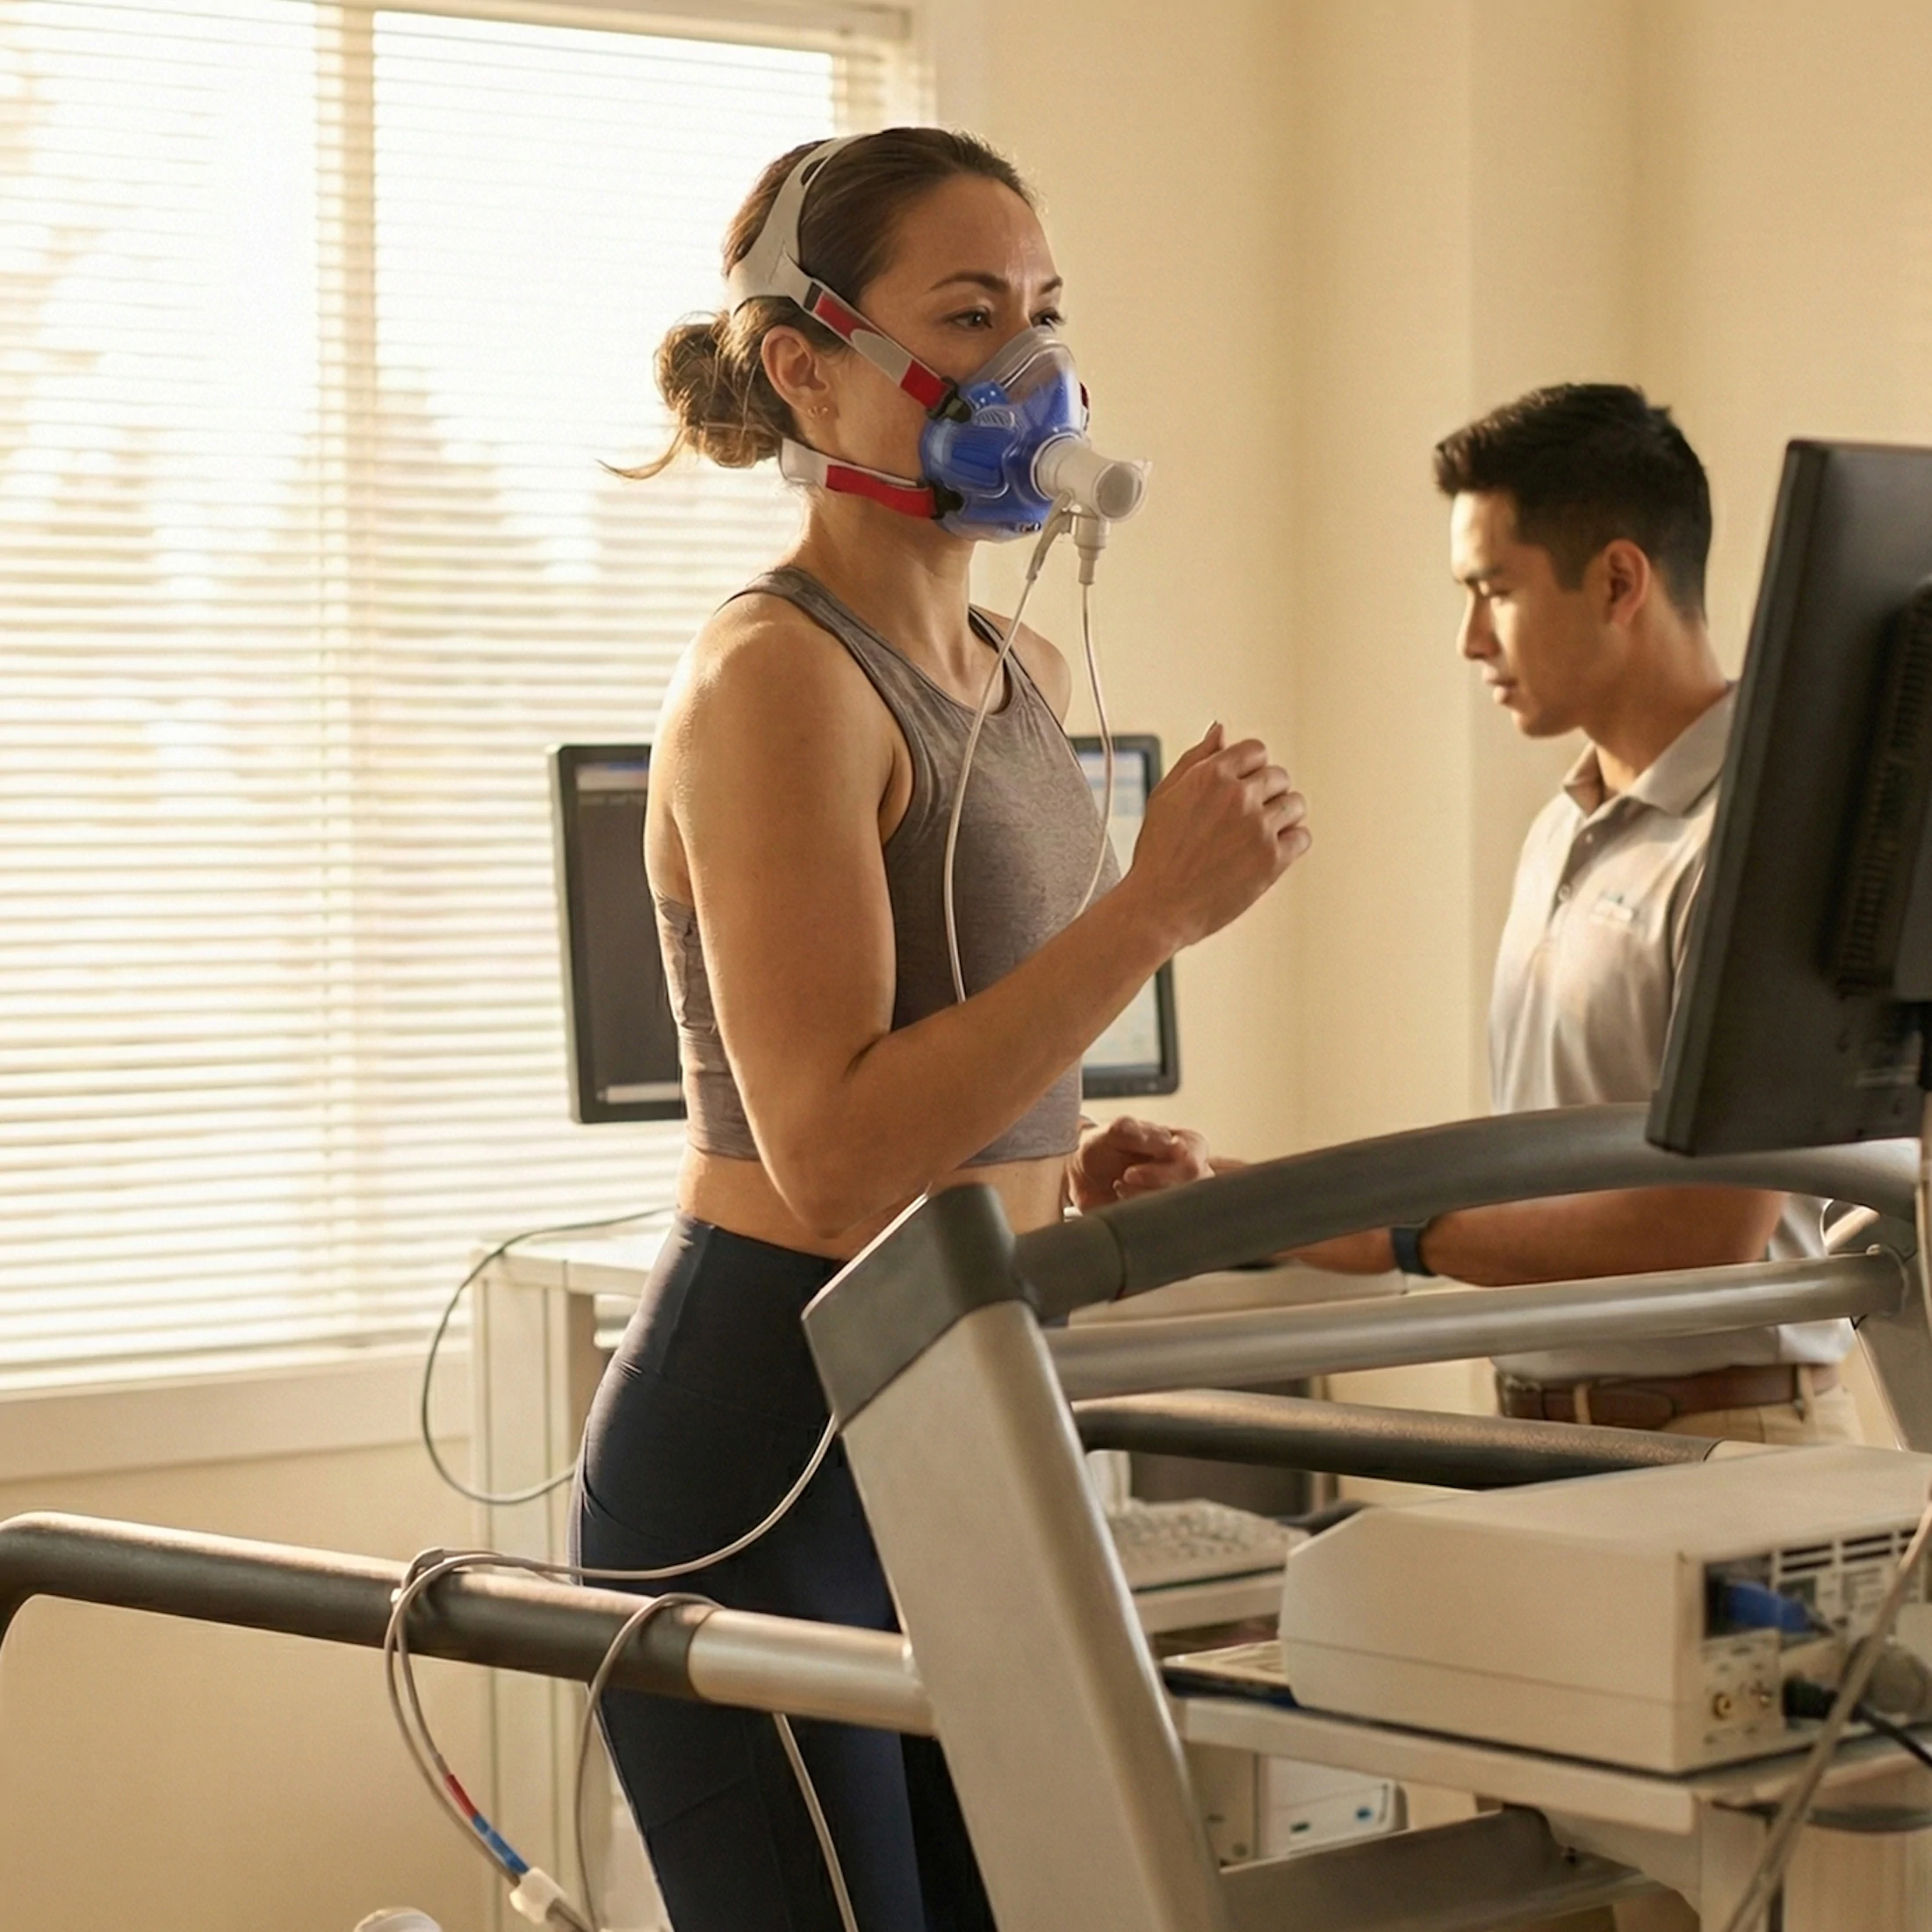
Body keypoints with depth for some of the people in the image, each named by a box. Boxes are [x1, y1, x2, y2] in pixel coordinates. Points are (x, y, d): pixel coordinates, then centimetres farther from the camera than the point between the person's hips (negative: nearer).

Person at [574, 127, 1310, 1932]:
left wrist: (1076, 1164, 6)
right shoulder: (775, 675, -14)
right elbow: (832, 1155, -22)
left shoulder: (1025, 679, 13)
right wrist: (1156, 906, -25)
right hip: (772, 1452, -9)